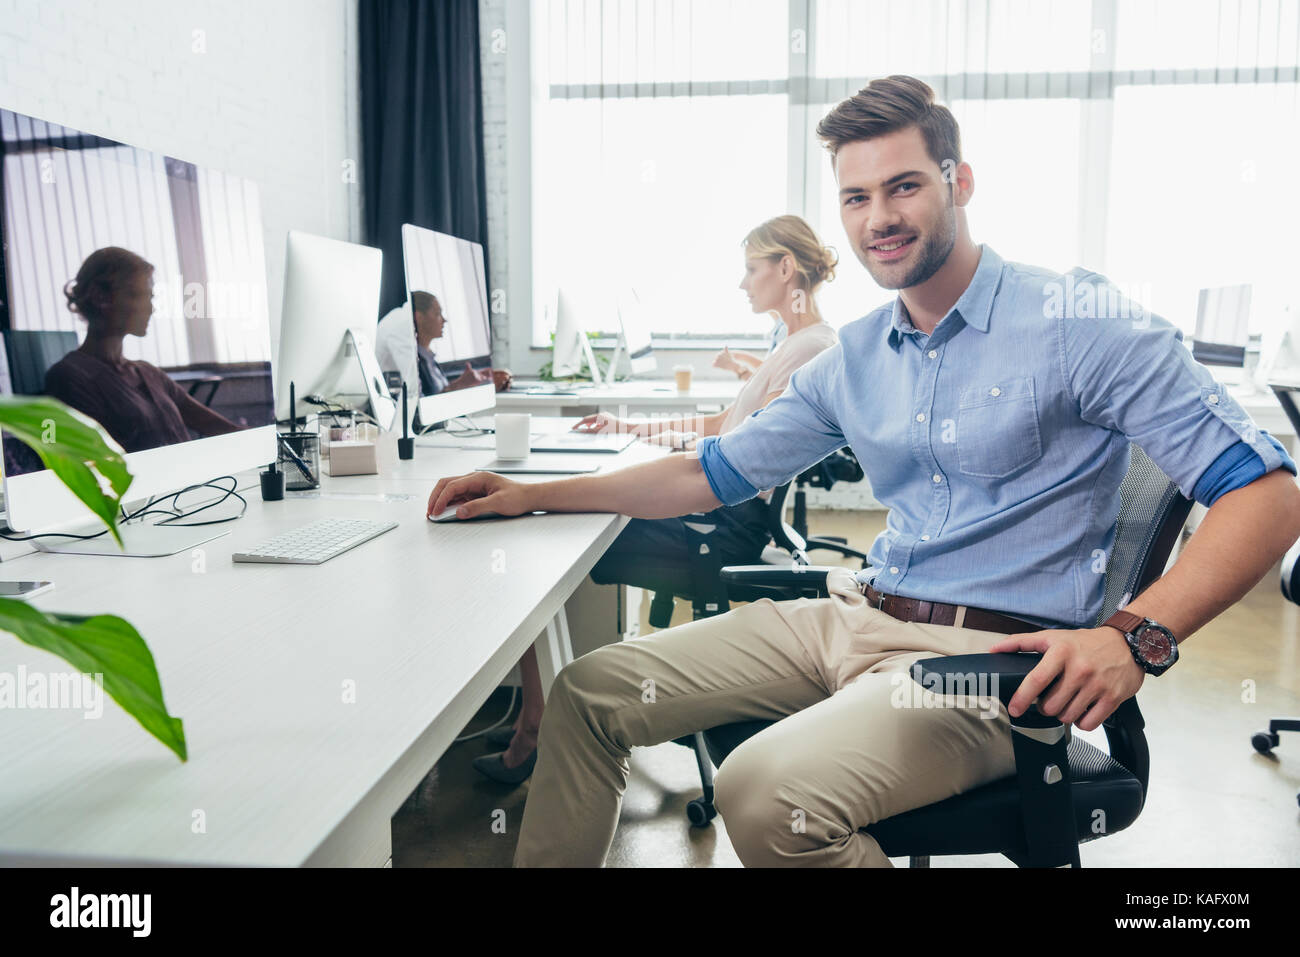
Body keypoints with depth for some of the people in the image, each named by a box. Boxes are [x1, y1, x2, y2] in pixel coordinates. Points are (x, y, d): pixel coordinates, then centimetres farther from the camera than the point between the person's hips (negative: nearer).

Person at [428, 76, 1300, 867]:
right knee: (589, 695, 2)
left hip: (990, 661, -6)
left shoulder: (1081, 324, -8)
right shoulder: (852, 360, 11)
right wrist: (535, 495, 10)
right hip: (856, 619, 7)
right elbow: (718, 472, 16)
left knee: (768, 792, -33)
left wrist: (1137, 637, -27)